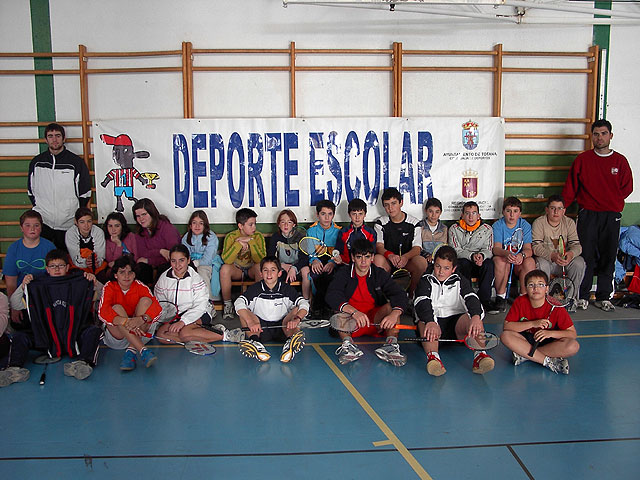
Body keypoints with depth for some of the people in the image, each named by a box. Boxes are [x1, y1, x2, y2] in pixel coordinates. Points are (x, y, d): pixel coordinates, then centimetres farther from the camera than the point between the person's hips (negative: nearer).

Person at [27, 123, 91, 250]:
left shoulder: (76, 162, 1)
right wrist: (38, 207, 8)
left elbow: (85, 193, 4)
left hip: (68, 224, -1)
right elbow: (31, 191, 18)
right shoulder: (36, 162, 9)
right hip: (41, 222, 1)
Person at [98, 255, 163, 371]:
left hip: (140, 332, 1)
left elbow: (157, 308, -20)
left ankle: (131, 351, -32)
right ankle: (143, 351, -41)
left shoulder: (140, 287, -4)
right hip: (117, 334, -1)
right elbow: (102, 312, -24)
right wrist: (126, 321, -41)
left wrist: (141, 319, -41)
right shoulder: (109, 287, -6)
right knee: (117, 308, -26)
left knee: (145, 300, -20)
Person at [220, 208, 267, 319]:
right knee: (224, 268, -31)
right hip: (236, 269, 0)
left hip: (252, 269, 0)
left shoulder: (258, 236, -11)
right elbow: (226, 260, -25)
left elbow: (261, 259, -23)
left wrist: (251, 241, -29)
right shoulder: (231, 236, -11)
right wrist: (239, 243, -32)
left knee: (260, 267, -33)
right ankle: (228, 304, -16)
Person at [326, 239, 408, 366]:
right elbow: (332, 296, -21)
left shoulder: (380, 274, 2)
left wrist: (394, 314, -36)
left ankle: (392, 343, -37)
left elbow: (400, 295, -12)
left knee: (391, 306, -24)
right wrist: (354, 312, -39)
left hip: (376, 321, 1)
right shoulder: (343, 274, -2)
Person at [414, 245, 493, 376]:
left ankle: (480, 354, -49)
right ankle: (432, 356, -56)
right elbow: (422, 303, -13)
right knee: (425, 321, -35)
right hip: (432, 322, -1)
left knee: (471, 318, -30)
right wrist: (430, 322, -38)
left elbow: (471, 299, -8)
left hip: (456, 323, 1)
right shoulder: (426, 281, 9)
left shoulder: (460, 281, 13)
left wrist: (476, 317, -34)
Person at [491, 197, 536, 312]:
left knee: (529, 262, -31)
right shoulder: (497, 226, -3)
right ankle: (501, 298, -20)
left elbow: (528, 249, -11)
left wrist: (522, 255, -37)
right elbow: (496, 248, -17)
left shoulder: (525, 225, 1)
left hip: (519, 265, 1)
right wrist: (506, 253, -42)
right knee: (500, 261, -34)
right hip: (503, 258, -1)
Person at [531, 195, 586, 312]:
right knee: (541, 264, -36)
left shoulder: (569, 222, 2)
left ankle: (571, 296, -12)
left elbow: (576, 245, -6)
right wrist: (553, 255, -36)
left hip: (565, 259, 3)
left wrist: (571, 253, -31)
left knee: (579, 262, -25)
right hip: (546, 258, -3)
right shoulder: (538, 223, -9)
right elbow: (536, 247, -19)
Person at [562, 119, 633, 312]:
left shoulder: (620, 161, 6)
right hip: (587, 215, -1)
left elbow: (627, 187, 10)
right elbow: (570, 188, 4)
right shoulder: (582, 159, 3)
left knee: (608, 258, 5)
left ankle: (604, 297, 14)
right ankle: (582, 296, 8)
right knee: (586, 256, -2)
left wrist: (611, 202, 1)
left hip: (611, 216, 2)